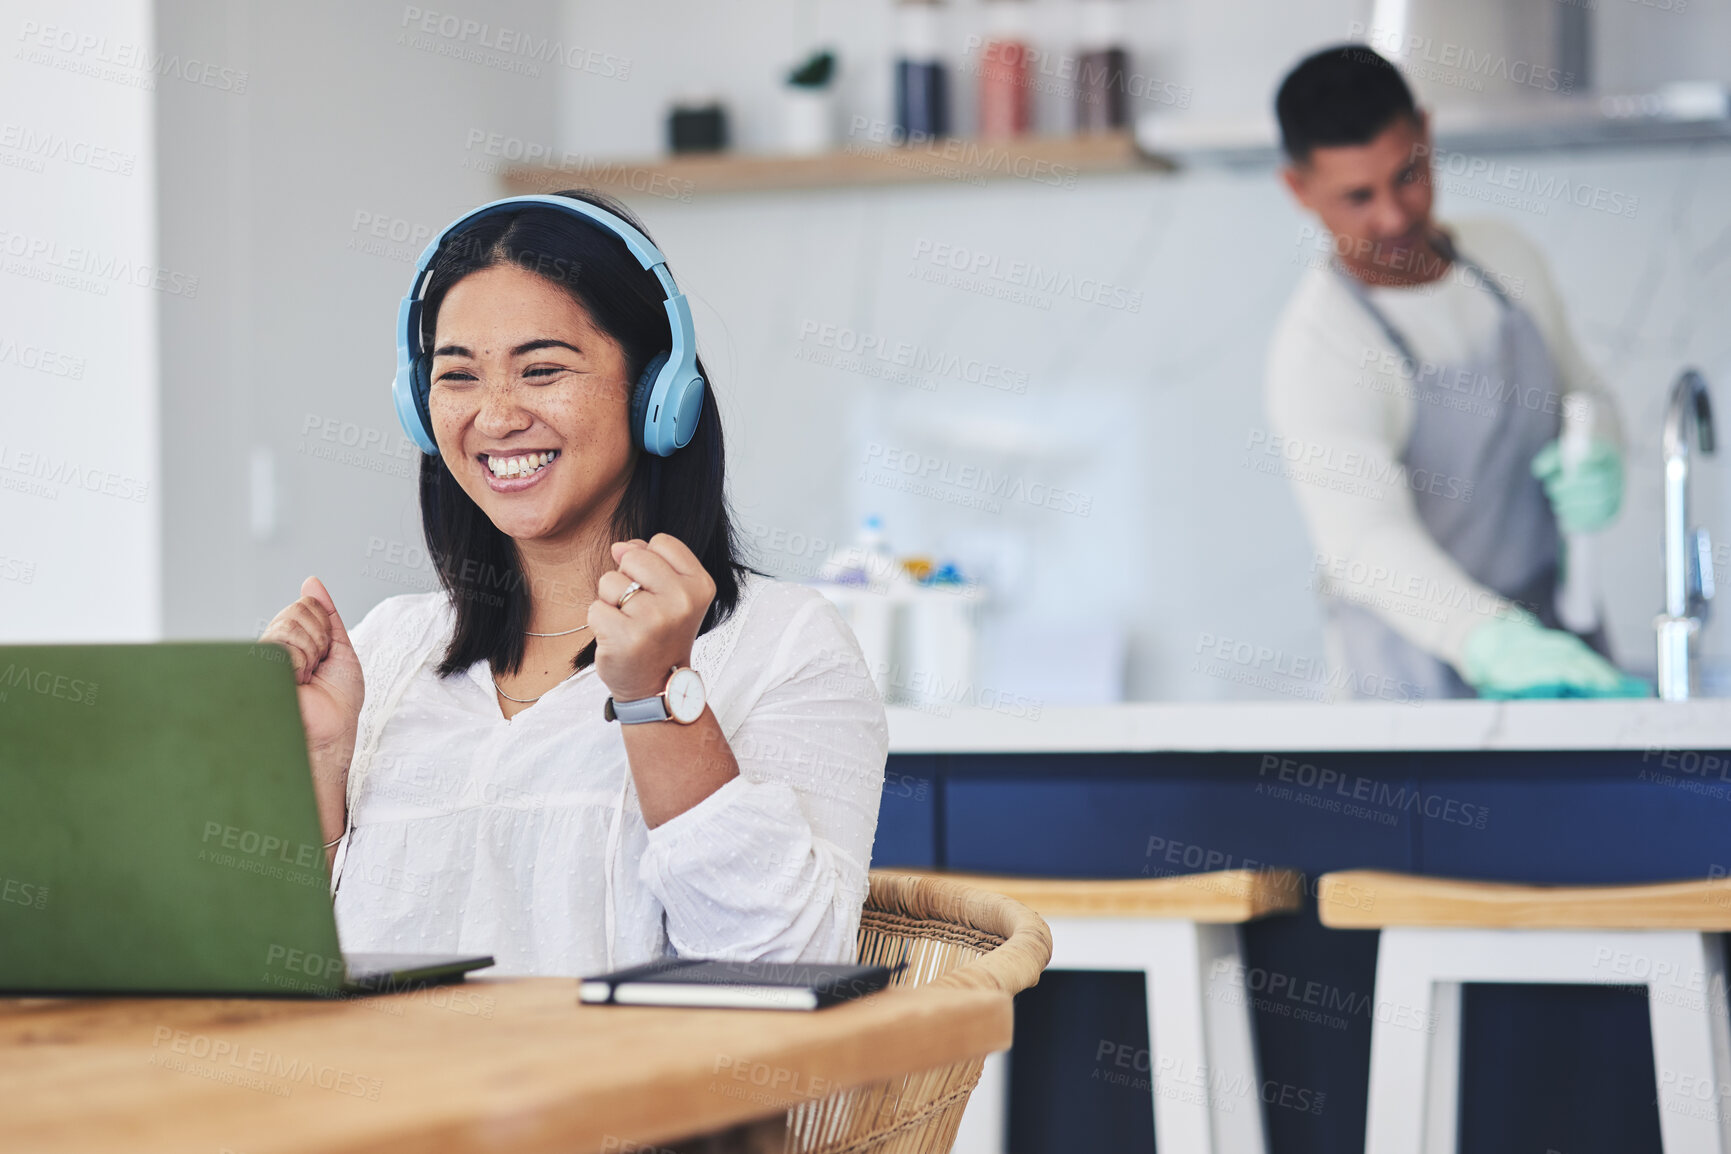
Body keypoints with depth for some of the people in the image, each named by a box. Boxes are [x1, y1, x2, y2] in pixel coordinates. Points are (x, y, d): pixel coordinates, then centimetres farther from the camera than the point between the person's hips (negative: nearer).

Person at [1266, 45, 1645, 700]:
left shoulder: (1506, 258, 3)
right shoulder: (1315, 350, -20)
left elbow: (1582, 390, 19)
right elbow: (1366, 538, -32)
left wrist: (1599, 462, -5)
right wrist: (1490, 641, -48)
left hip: (1559, 633, 6)